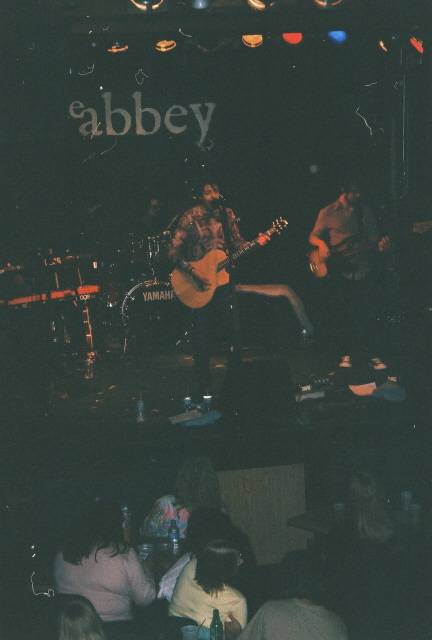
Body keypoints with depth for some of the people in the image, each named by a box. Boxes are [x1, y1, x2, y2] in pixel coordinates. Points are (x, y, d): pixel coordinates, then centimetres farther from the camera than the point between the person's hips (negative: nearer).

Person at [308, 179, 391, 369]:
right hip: (341, 270, -2)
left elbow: (374, 236, 17)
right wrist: (321, 244, -15)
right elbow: (313, 236, 7)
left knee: (370, 312, -4)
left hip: (365, 268, 2)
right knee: (344, 314, 1)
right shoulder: (328, 213, 4)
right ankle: (346, 355, 11)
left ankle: (374, 355, 0)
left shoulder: (365, 211, 14)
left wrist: (380, 244, -5)